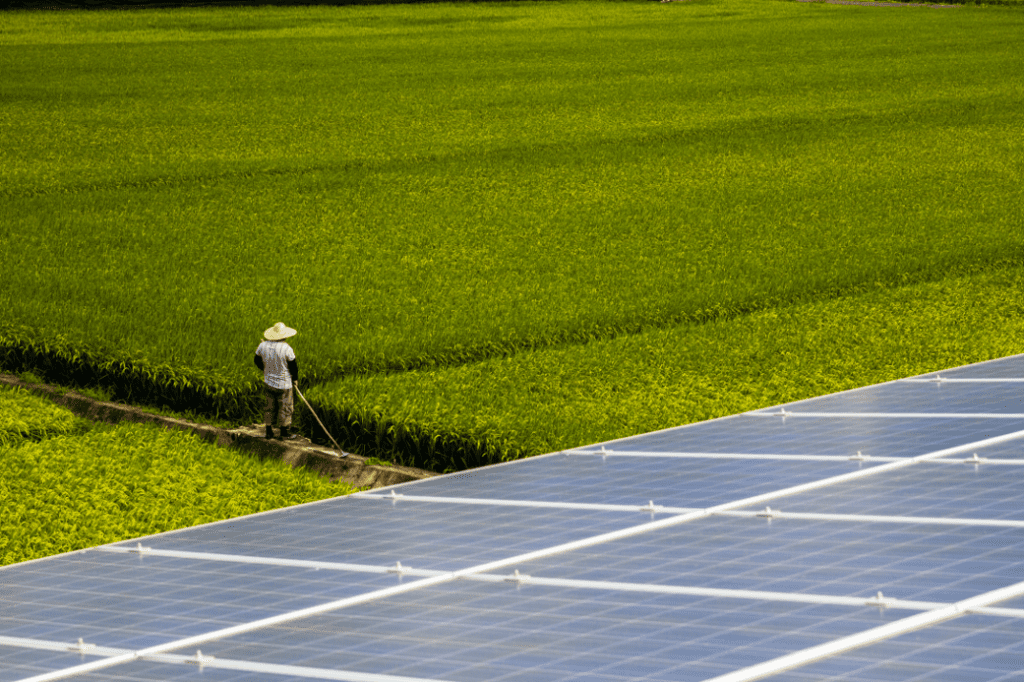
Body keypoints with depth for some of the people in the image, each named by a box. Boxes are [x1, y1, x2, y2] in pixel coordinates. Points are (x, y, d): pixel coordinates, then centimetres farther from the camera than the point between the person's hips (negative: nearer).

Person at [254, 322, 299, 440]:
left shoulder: (263, 346, -7)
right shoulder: (287, 349, -22)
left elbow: (257, 360, 8)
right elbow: (293, 366, -12)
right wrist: (295, 378, 7)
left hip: (268, 383, 5)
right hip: (284, 384, -5)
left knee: (270, 407, 18)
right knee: (285, 408, 9)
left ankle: (269, 431, 24)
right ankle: (285, 433, 18)